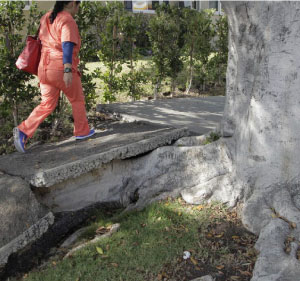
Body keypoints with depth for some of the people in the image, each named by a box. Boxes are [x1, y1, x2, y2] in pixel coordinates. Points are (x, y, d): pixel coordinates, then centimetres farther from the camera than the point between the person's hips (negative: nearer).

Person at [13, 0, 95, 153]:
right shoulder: (68, 20, -12)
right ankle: (82, 131, 27)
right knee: (77, 100, 14)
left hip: (46, 68, 7)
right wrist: (68, 70, -30)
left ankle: (23, 131, -3)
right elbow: (67, 46, -23)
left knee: (47, 104, 10)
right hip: (62, 69, -7)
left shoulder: (46, 17, 14)